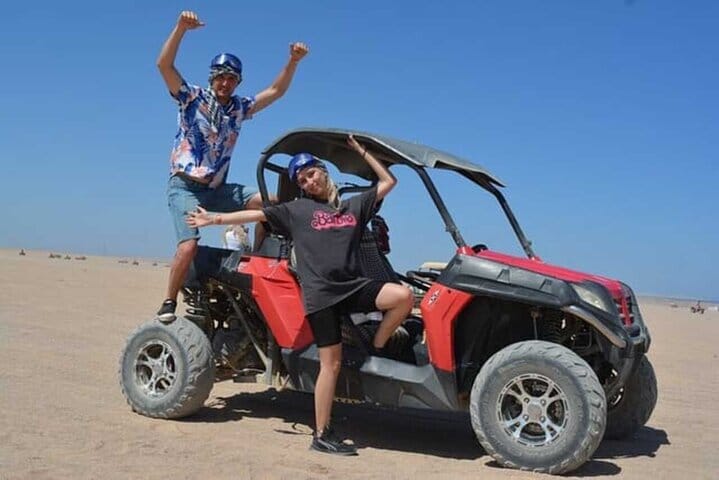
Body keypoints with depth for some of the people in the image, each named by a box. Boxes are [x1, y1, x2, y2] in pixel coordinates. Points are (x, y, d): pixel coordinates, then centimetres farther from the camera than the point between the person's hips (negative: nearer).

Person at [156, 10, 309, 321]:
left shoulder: (240, 108, 9)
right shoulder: (192, 98, -5)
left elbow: (276, 91, 8)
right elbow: (164, 65, -17)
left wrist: (293, 61, -6)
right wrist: (181, 28, -30)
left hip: (217, 188, 5)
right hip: (184, 186, -5)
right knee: (189, 246, -21)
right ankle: (168, 303, -4)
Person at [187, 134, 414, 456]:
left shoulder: (355, 205, 16)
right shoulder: (297, 209, 10)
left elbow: (388, 181, 23)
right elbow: (257, 215, 9)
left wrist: (360, 150, 21)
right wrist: (214, 219, 6)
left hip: (353, 286, 3)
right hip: (320, 293, -3)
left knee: (403, 296, -23)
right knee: (332, 363, -4)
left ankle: (376, 351, -2)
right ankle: (321, 436, 6)